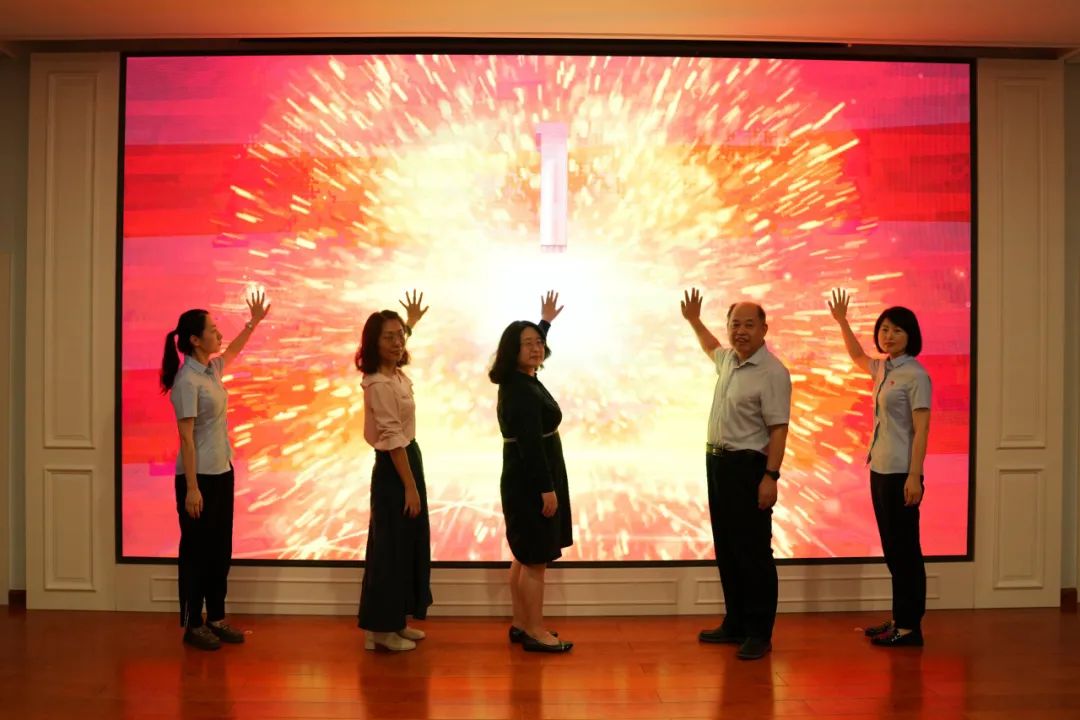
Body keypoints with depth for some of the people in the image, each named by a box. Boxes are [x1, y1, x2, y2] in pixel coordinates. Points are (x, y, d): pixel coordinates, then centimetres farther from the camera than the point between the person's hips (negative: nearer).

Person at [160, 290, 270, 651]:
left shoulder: (212, 369, 6)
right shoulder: (187, 380, -18)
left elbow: (232, 352, 32)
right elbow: (186, 437, -20)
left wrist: (254, 321, 33)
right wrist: (191, 488, -20)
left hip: (222, 473, 9)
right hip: (199, 476, -9)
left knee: (221, 549, 14)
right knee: (196, 551, 3)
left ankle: (216, 618, 25)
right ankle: (193, 625, 15)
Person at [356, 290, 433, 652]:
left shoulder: (395, 375, 8)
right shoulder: (380, 384, -20)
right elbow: (392, 440, -22)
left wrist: (411, 323, 40)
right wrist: (410, 487, -22)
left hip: (407, 462, 10)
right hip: (393, 470, -10)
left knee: (409, 545, 15)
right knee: (392, 547, -2)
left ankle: (396, 622, 25)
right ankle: (381, 629, 9)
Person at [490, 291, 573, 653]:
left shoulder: (521, 381, 10)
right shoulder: (521, 391, -20)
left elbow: (533, 344, 34)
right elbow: (530, 444, -24)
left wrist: (545, 322, 42)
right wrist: (546, 488, -24)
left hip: (526, 481, 11)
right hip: (531, 483, -11)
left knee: (524, 558, 15)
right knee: (535, 559, -4)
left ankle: (521, 624, 24)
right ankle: (535, 631, 4)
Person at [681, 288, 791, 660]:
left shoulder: (772, 372, -14)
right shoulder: (729, 359, 11)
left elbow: (778, 429, -19)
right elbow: (712, 349, 38)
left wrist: (770, 476, -24)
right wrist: (694, 321, 40)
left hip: (747, 466, -9)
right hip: (717, 461, 9)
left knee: (753, 552, -3)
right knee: (725, 548, 14)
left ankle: (758, 633, 6)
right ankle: (735, 623, 25)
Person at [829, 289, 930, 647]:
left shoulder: (915, 375, -11)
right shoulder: (882, 369, 12)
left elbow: (921, 429, -16)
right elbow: (857, 356, 36)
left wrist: (915, 476, -21)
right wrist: (842, 322, 34)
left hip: (901, 473, -8)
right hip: (879, 470, 8)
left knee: (904, 549, -2)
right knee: (891, 549, 13)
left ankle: (910, 626, 6)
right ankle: (899, 620, 22)